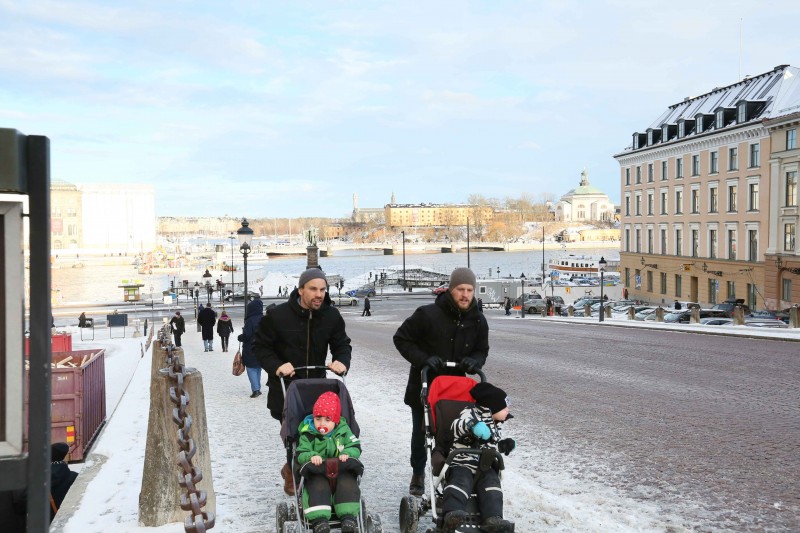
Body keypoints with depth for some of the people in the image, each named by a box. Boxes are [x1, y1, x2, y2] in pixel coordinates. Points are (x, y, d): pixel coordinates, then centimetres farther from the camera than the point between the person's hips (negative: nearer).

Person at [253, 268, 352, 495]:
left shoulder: (332, 316, -2)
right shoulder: (278, 315, -13)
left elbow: (342, 344, 8)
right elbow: (260, 346, -4)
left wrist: (342, 361, -14)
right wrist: (276, 366, -20)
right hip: (285, 386, -4)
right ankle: (293, 472, 24)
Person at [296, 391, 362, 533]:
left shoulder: (343, 431, 5)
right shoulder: (308, 434, -1)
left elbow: (355, 447, 3)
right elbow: (300, 454, -6)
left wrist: (347, 453, -21)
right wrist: (311, 456, -29)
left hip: (342, 469, 2)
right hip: (318, 471, -1)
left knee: (347, 483, -27)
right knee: (318, 485, -31)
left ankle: (349, 517, -27)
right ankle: (319, 519, -37)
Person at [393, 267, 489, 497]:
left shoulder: (478, 321, -2)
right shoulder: (427, 314, -17)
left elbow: (482, 351, 11)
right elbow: (401, 338, -10)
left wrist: (474, 362, -13)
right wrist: (423, 359, -22)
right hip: (424, 386, -2)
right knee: (421, 433, 12)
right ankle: (418, 474, 33)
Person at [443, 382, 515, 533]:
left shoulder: (495, 425, 22)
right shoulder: (470, 413, -2)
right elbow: (456, 426, -23)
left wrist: (504, 444, 16)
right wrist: (471, 425, -42)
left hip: (485, 467, 6)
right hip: (463, 463, -5)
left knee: (491, 483, -22)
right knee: (461, 481, -32)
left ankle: (493, 518, -37)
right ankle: (452, 513, -49)